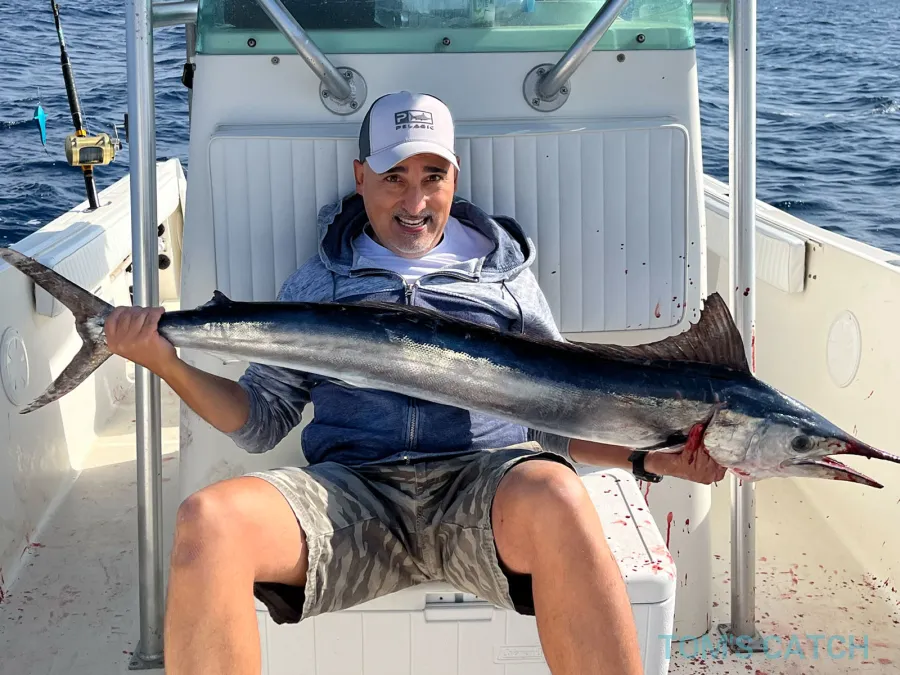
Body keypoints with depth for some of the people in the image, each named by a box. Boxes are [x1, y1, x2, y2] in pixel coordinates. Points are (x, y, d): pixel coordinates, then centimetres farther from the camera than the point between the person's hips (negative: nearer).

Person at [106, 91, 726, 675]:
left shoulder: (504, 272, 21)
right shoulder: (319, 284, 22)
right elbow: (262, 420, 18)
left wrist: (648, 455, 2)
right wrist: (167, 362, 2)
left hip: (488, 479, 0)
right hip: (352, 488, 1)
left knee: (553, 495, -38)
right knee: (208, 523, -31)